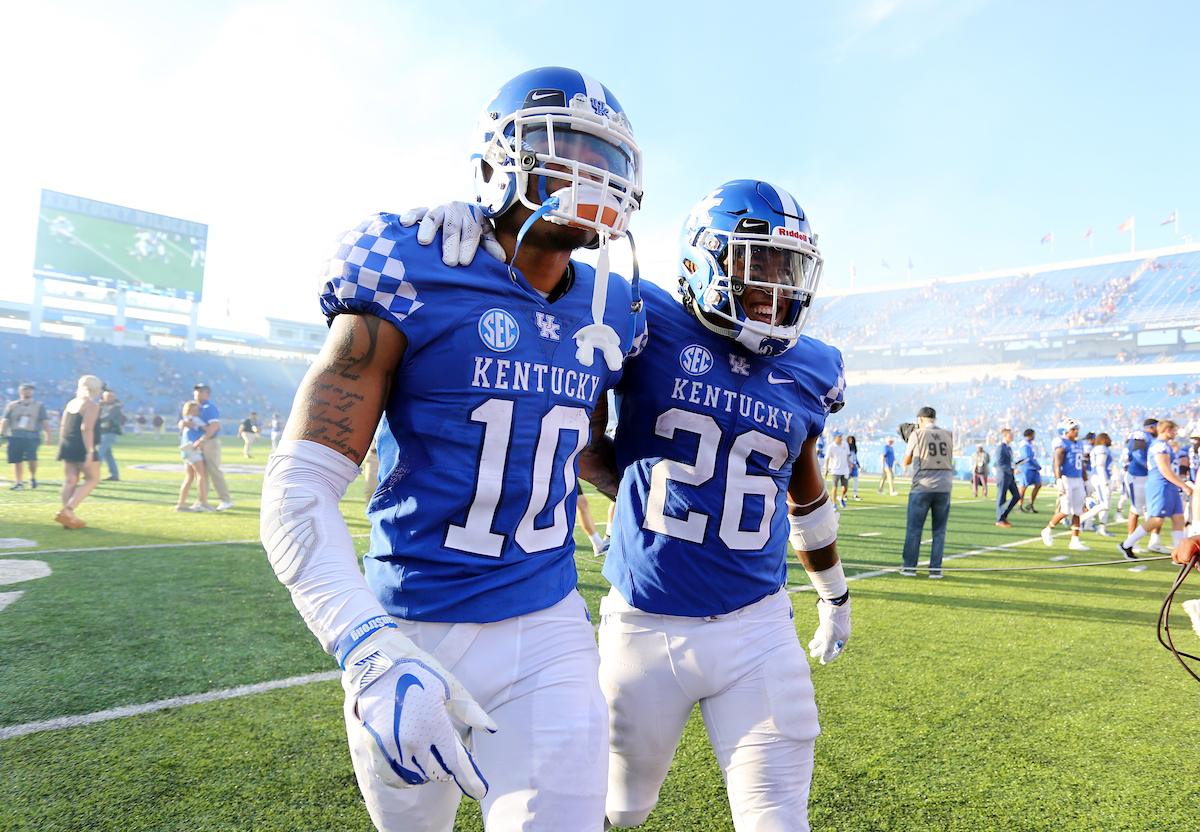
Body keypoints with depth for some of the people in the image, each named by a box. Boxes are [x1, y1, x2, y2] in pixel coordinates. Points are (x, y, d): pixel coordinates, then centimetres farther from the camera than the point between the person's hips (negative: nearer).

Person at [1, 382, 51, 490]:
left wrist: (48, 436, 0)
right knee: (17, 460, 0)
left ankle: (33, 477, 6)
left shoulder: (39, 406, 12)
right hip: (15, 437, 2)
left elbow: (45, 422, 9)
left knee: (32, 458, -18)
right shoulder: (12, 406, 16)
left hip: (32, 437, -2)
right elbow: (5, 421, 14)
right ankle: (18, 482, 9)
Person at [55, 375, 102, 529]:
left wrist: (62, 445, 23)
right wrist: (90, 451, -20)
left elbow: (62, 426, 17)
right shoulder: (92, 405, -10)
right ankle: (67, 511, -9)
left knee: (70, 481, 10)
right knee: (92, 479, 3)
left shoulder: (71, 403, 15)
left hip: (67, 446, 8)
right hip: (82, 447, -8)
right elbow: (87, 428, -19)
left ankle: (69, 517, 10)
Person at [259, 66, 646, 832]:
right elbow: (299, 486, -17)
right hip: (410, 634, -2)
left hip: (547, 635, 3)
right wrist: (372, 653, -30)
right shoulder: (413, 282, -12)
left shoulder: (604, 317, 3)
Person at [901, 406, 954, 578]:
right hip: (944, 487, 3)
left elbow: (906, 461, 9)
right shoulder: (948, 435, 10)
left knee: (914, 528, 5)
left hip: (922, 487, -3)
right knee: (939, 530, 9)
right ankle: (935, 568, 9)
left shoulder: (917, 434, 0)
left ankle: (909, 566, 8)